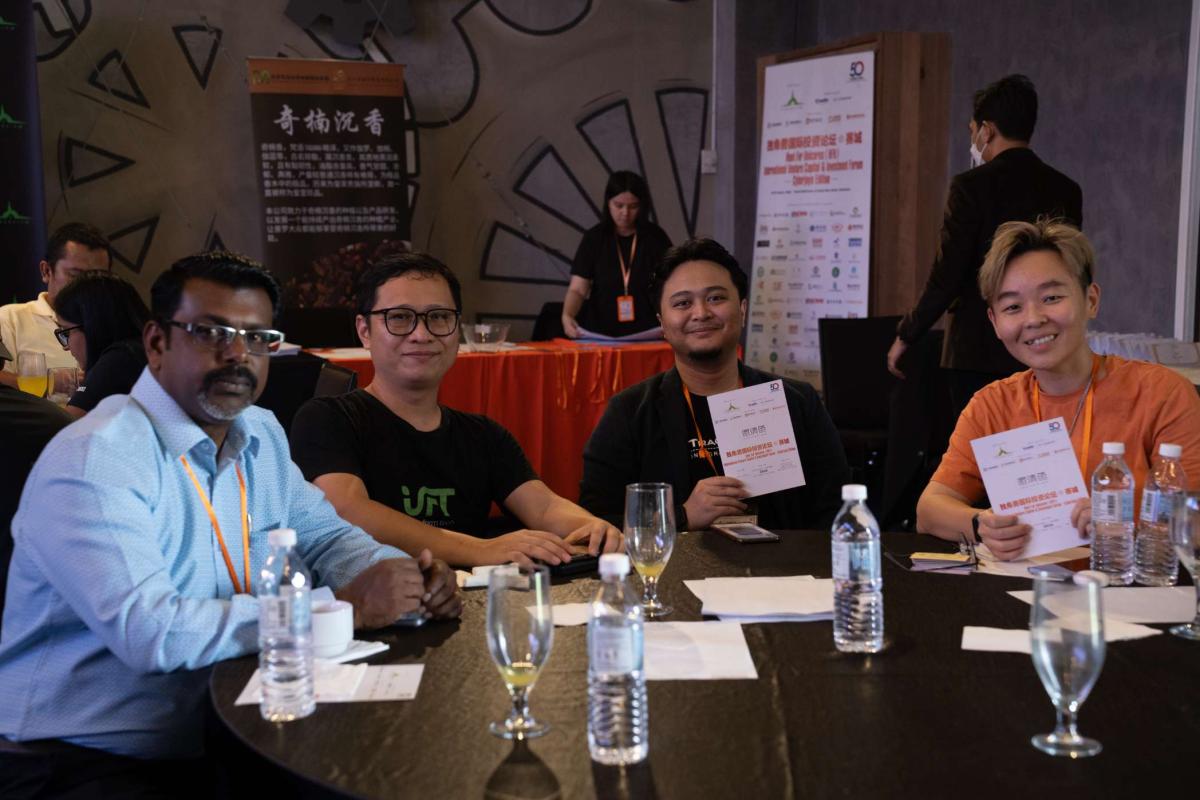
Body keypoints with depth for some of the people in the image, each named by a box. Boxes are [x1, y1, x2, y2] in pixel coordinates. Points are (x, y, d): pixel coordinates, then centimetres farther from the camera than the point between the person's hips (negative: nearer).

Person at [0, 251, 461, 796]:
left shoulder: (262, 435, 10)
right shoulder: (92, 462, -17)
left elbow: (323, 536, 19)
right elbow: (148, 631, -27)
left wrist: (405, 579, -5)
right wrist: (346, 607, -23)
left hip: (219, 746, 8)